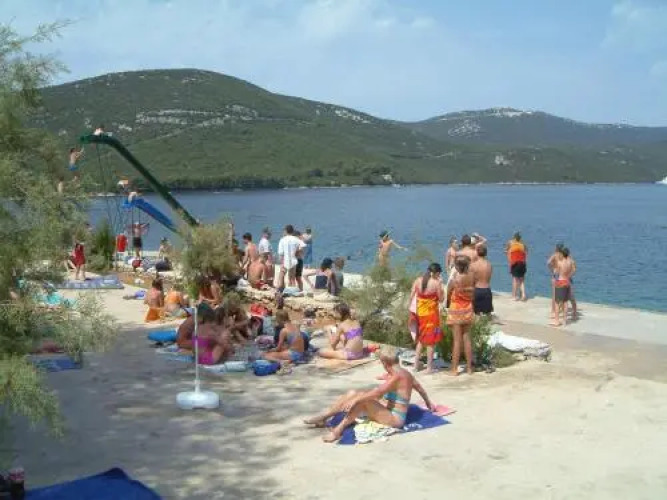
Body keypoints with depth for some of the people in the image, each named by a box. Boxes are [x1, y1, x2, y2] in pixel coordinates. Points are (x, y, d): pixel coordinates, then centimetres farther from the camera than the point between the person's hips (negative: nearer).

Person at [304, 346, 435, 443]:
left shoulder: (397, 376, -19)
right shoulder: (405, 373, 9)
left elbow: (378, 392, -31)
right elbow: (420, 388, 25)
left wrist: (356, 400, -32)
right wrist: (428, 403, 42)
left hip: (394, 418, -10)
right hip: (389, 411, 10)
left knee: (361, 397, -29)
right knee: (352, 393, 1)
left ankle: (339, 429, -25)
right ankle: (323, 417, 0)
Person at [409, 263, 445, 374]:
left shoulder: (418, 281, 0)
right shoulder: (436, 283, -12)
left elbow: (411, 297, 1)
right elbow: (441, 299, -4)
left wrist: (412, 312, 11)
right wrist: (440, 284, 1)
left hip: (419, 313, 4)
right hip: (431, 314, -4)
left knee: (420, 339, 20)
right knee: (430, 340, 6)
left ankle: (417, 364, 23)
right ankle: (429, 367, 9)